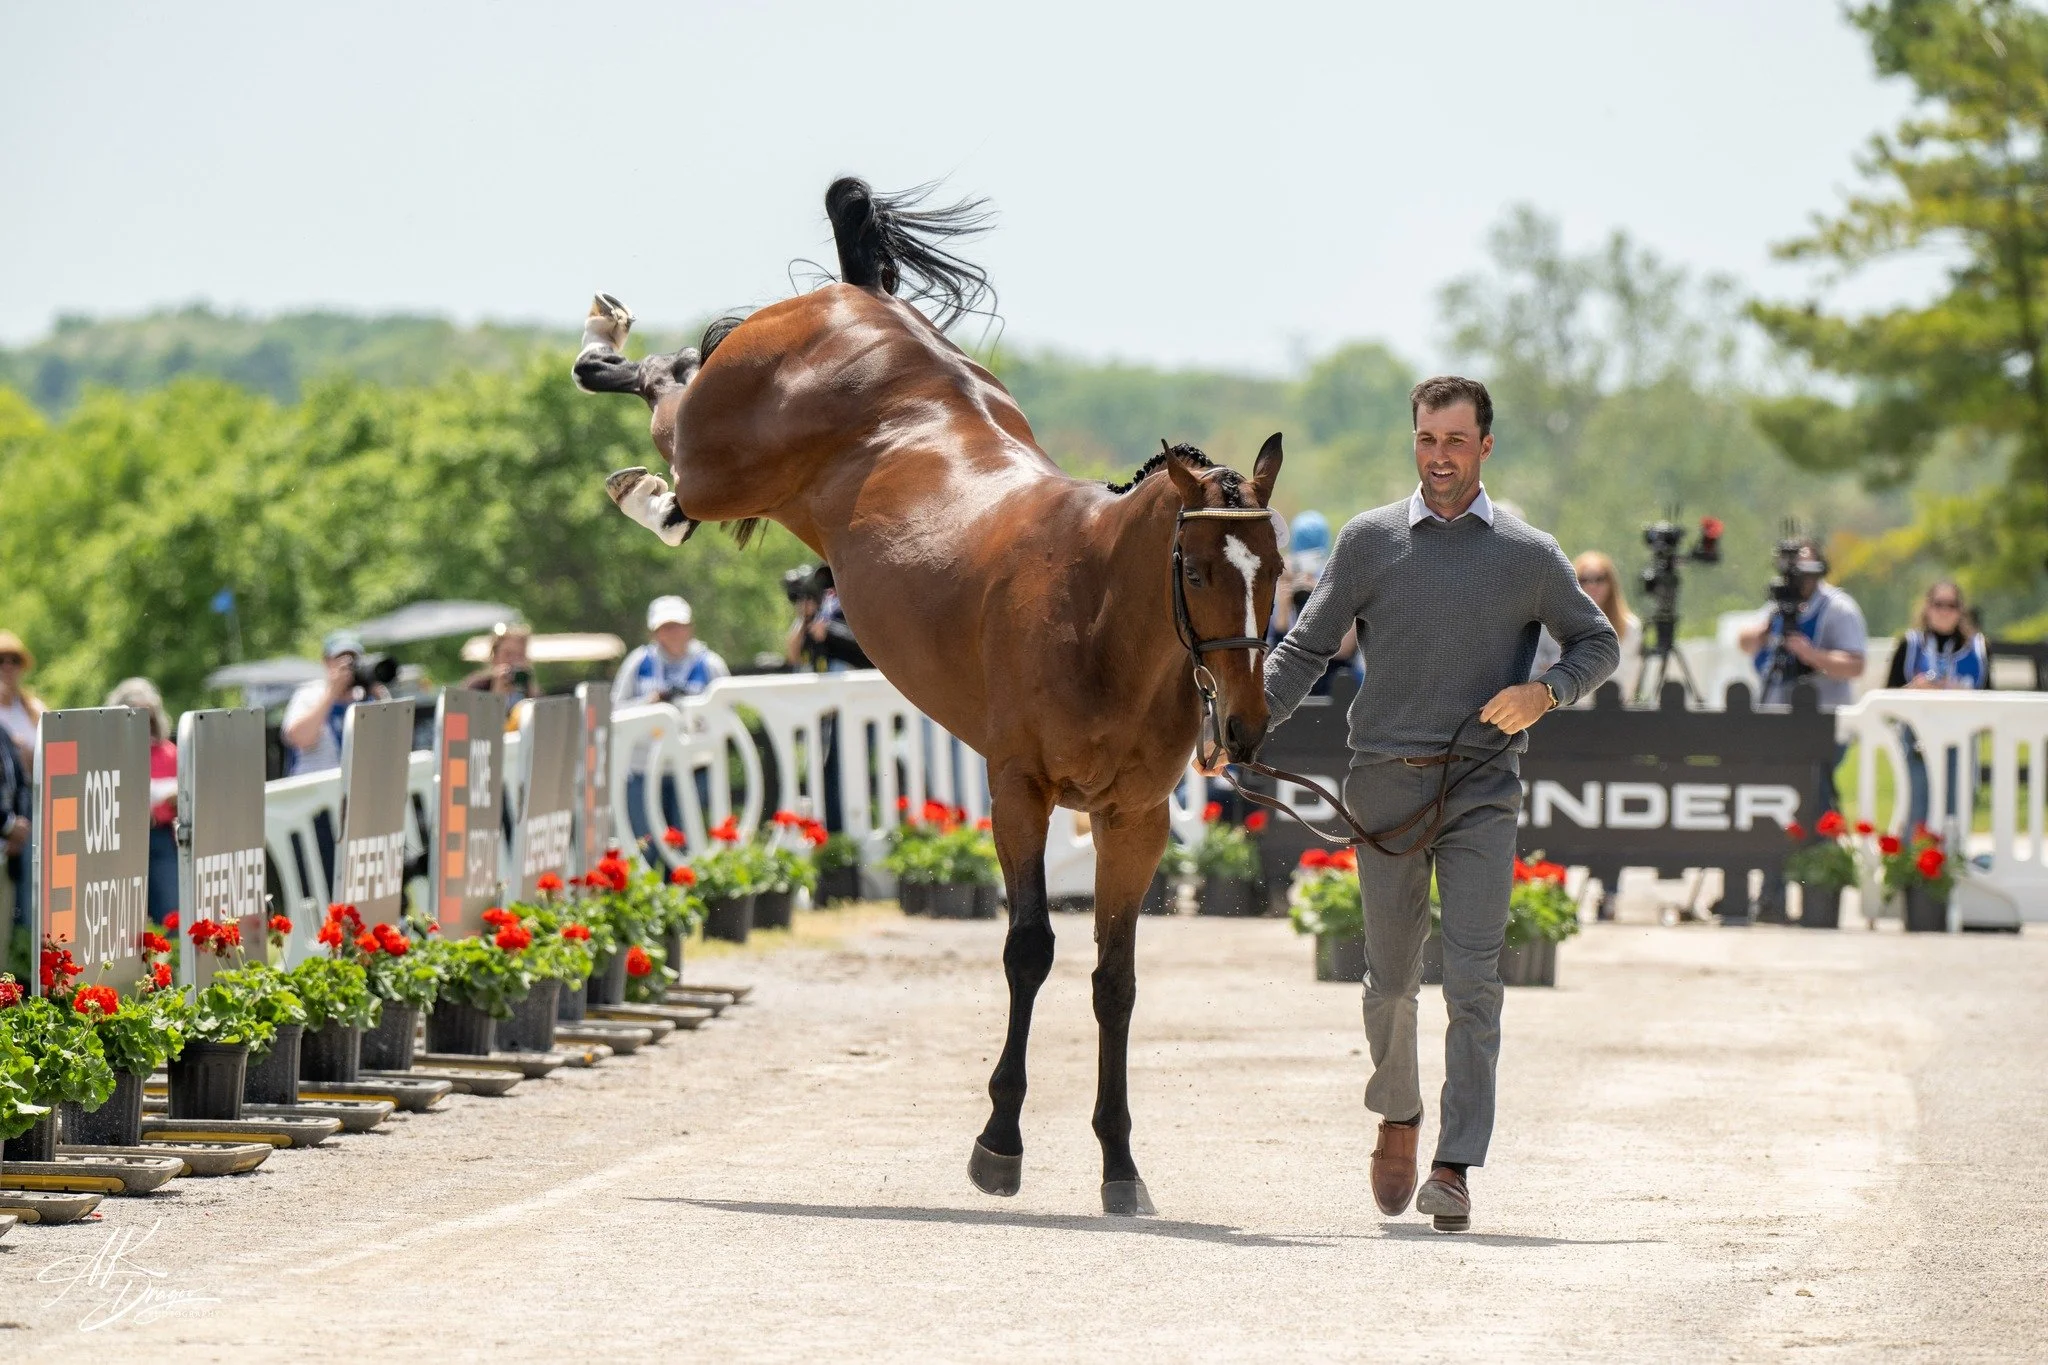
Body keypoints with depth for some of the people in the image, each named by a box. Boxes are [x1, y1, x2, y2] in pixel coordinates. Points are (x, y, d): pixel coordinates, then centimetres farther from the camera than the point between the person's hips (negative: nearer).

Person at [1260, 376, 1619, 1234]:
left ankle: (1455, 1170, -12)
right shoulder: (1369, 543, 4)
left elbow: (1599, 644, 14)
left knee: (1473, 978, -11)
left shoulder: (1529, 556, 5)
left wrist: (1547, 692, -6)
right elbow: (1306, 648, 5)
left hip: (1481, 788, -1)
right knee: (1392, 978, 11)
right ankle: (1397, 1118, 37)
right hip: (1386, 784, 1)